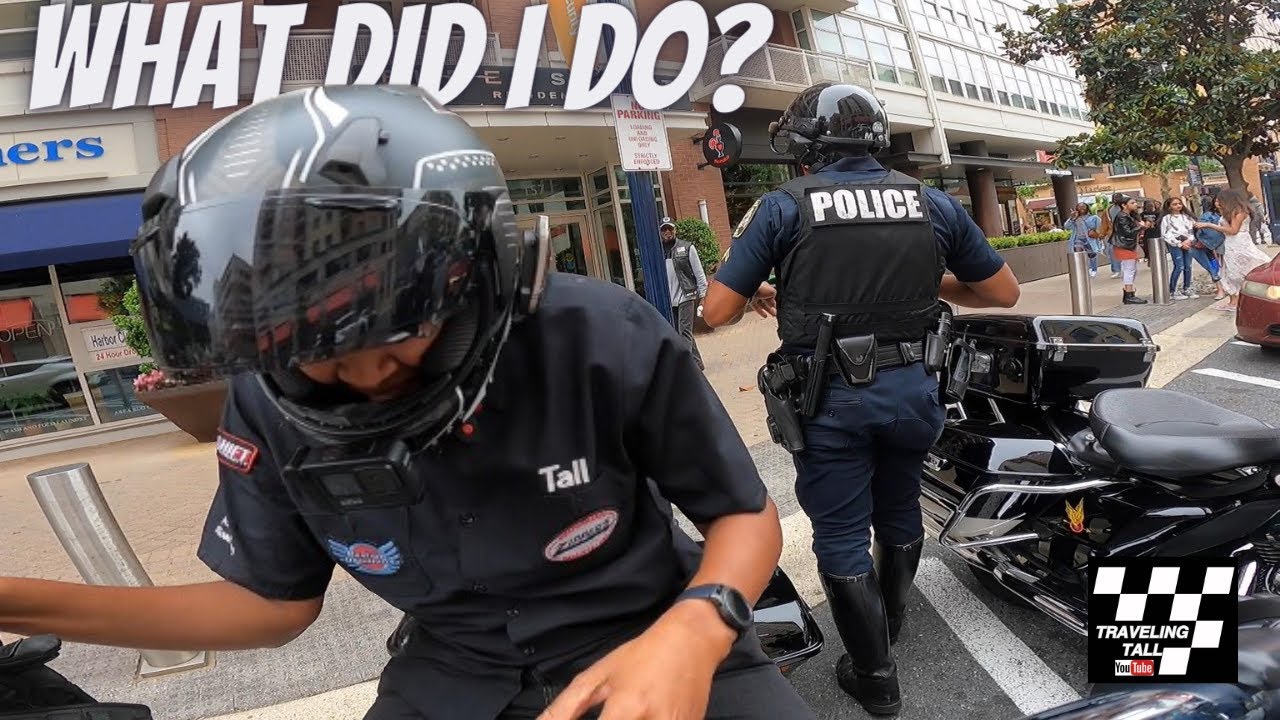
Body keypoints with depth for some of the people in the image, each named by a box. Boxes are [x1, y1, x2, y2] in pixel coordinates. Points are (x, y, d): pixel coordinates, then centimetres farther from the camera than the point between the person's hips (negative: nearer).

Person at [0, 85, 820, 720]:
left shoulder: (603, 337, -22)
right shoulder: (273, 407, -10)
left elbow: (747, 513, -11)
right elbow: (275, 601, 4)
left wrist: (691, 631, -32)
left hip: (643, 637, -1)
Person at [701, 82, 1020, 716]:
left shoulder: (784, 207, -8)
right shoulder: (933, 204, 3)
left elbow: (716, 312, -9)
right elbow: (1004, 292, 10)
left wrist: (757, 296, 12)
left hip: (829, 400, -4)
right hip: (910, 388, 5)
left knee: (841, 536, 11)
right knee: (899, 510, 26)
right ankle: (889, 626, 50)